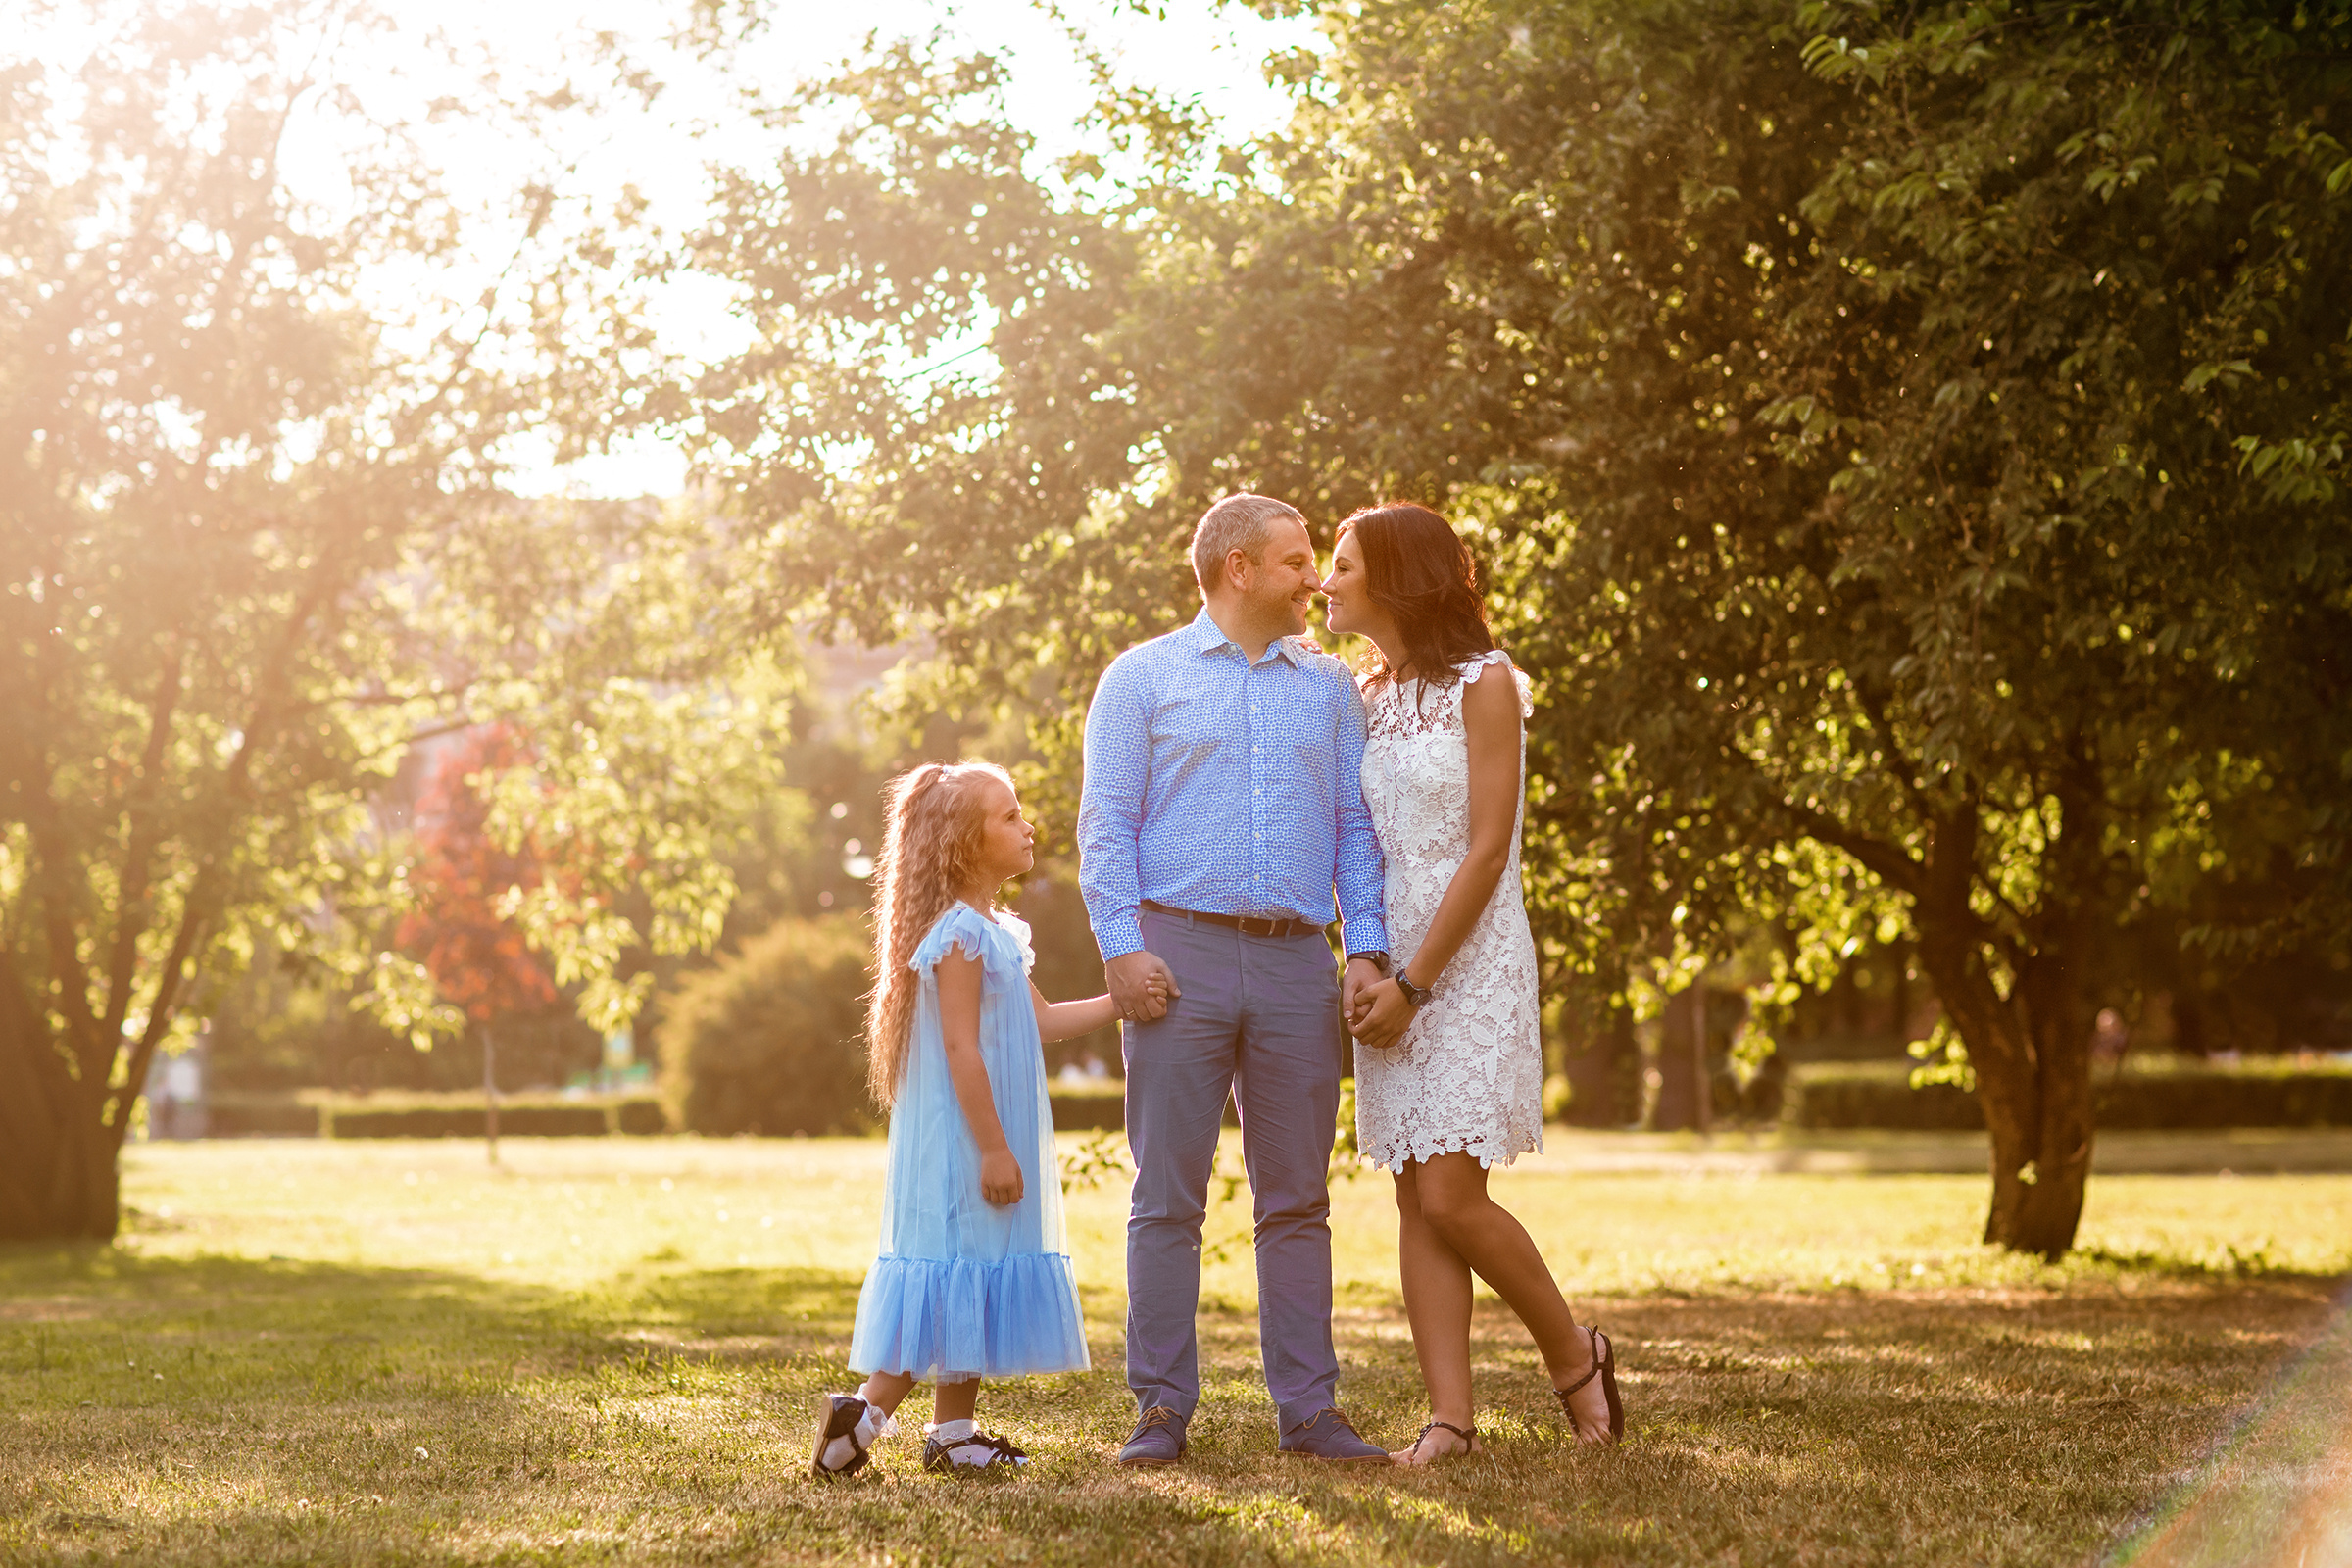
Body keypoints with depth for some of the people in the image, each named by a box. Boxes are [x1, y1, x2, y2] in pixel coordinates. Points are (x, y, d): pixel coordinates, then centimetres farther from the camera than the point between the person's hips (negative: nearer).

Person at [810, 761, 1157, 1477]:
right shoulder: (960, 934, -17)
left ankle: (953, 1432, 16)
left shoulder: (994, 932, 15)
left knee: (971, 1290, 11)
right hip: (961, 1144, -10)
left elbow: (1041, 1020, 21)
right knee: (953, 1279, -8)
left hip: (984, 1143, 10)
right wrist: (994, 1148, -22)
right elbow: (960, 1049, -21)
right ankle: (867, 1412, -6)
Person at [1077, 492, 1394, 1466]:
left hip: (1296, 962, 3)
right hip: (1183, 952, -3)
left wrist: (1366, 947, 1)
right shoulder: (1142, 678, 8)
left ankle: (1307, 1410, 8)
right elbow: (1105, 823, 1)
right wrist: (1120, 946, -11)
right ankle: (1161, 1411, 1)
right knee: (1167, 1196, -3)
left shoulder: (1329, 686, 17)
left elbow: (1355, 826, 14)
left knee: (1296, 1199, 4)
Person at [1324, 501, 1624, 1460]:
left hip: (1470, 961, -6)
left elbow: (1487, 852, -12)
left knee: (1450, 1196, -12)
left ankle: (1574, 1355, 9)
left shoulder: (1483, 685, -7)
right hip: (1389, 966, 6)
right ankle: (1451, 1417, 2)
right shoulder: (1366, 698, 13)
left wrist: (1414, 982, -15)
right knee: (1416, 1202, 1)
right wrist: (1370, 974, 1)